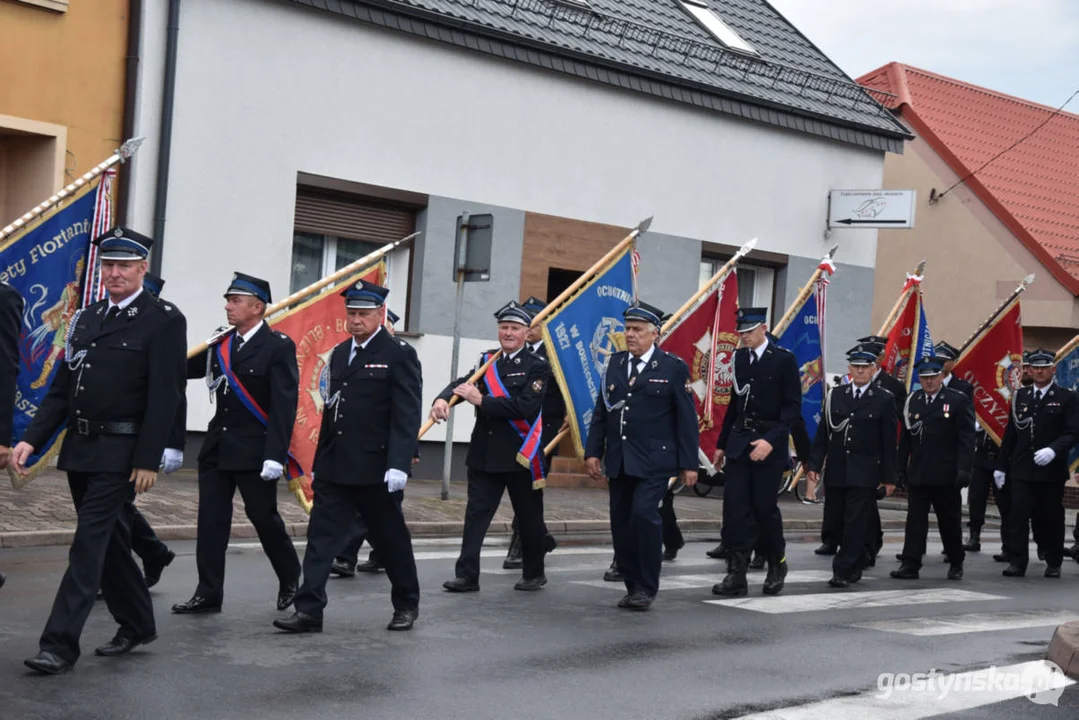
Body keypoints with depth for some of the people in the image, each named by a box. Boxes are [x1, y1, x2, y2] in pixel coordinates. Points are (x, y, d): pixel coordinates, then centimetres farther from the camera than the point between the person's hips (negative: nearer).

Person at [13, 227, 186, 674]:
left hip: (121, 454, -7)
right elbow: (62, 388, 13)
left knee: (89, 545, -8)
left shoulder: (164, 321, -8)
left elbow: (165, 397, -13)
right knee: (108, 541, 15)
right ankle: (137, 625, 29)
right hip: (80, 450, 7)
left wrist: (148, 460, -17)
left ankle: (60, 644, -5)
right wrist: (32, 439, 3)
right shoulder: (86, 319, 13)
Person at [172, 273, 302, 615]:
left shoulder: (278, 346, -10)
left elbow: (284, 405, -16)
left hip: (254, 451, -6)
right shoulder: (220, 343, 8)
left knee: (264, 517, 5)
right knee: (210, 520, 4)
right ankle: (208, 593, 9)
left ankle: (290, 580, 26)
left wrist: (275, 455, -22)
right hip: (217, 447, 6)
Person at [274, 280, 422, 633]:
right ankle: (309, 610, -1)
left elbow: (407, 416, -13)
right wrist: (319, 462, 17)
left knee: (390, 538, 8)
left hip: (374, 470, -6)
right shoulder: (340, 353, 14)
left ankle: (407, 604, 26)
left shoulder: (399, 355, -7)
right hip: (334, 468, 6)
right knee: (321, 537, -1)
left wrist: (398, 465, -21)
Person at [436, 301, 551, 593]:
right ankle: (467, 575, 1)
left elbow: (525, 406, -18)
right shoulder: (487, 361, 11)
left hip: (520, 454, -4)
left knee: (528, 517, 9)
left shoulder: (537, 367, -5)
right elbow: (462, 384, -2)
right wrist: (442, 399, -24)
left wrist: (481, 400, -20)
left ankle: (534, 574, 25)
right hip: (484, 452, 4)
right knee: (476, 513, 0)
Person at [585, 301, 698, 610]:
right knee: (621, 524, 6)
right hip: (617, 461, 5)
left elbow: (686, 419, -3)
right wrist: (593, 451, 6)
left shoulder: (673, 368, -2)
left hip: (654, 461, -5)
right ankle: (633, 587, 18)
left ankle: (647, 588, -6)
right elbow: (600, 411, 13)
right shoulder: (615, 363, 11)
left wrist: (688, 463, -6)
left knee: (644, 514, -18)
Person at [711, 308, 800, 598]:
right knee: (735, 506, -3)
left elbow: (792, 407, -9)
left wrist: (771, 440, -20)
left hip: (769, 446, -4)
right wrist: (722, 444, 17)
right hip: (739, 443, 4)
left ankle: (777, 565, 23)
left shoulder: (784, 359, -6)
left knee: (764, 506, 0)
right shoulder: (739, 357, 10)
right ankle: (737, 574, -1)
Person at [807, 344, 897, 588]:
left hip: (865, 473, -3)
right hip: (836, 470, 4)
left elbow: (889, 441, -1)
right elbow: (823, 433, 8)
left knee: (855, 522, -7)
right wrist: (815, 464, 2)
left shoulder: (884, 399, -1)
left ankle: (844, 571, -3)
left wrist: (888, 476, -3)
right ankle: (858, 561, 27)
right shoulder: (835, 395, 8)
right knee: (842, 520, 10)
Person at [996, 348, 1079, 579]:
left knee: (1051, 517, 7)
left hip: (1052, 471, -2)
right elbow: (1010, 433, 12)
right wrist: (1001, 466, 10)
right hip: (1022, 471, 2)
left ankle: (1054, 563, 20)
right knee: (1018, 516, -6)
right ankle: (1017, 561, -3)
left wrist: (1053, 450, -25)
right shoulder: (1020, 396, 11)